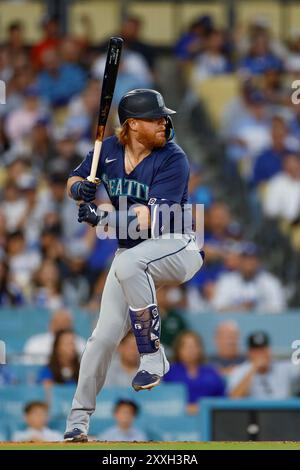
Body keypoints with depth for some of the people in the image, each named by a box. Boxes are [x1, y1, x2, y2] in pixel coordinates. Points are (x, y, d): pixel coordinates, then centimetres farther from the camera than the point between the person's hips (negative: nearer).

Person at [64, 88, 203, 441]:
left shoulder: (172, 159, -16)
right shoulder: (109, 150, 0)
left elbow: (151, 218, -25)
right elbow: (74, 182, 13)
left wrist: (104, 219, -36)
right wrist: (80, 189, -11)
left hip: (177, 248, -5)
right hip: (130, 252, 5)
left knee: (128, 263, -38)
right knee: (105, 335, -4)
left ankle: (152, 357, -27)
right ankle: (79, 415, 10)